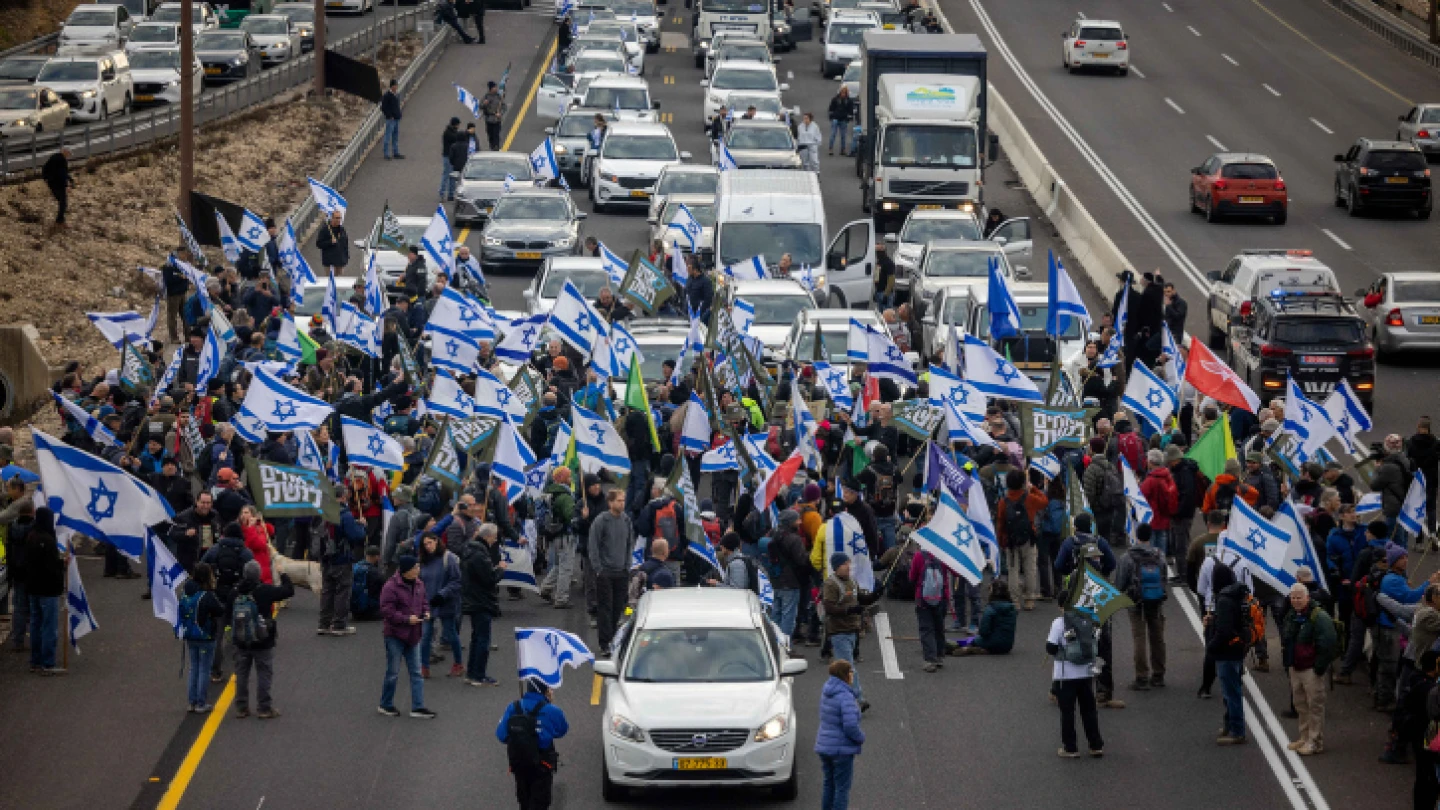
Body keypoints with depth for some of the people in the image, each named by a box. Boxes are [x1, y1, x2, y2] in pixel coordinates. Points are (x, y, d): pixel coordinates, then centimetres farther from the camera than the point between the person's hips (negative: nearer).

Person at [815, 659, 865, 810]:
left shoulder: (826, 691, 2)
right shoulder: (845, 697, -22)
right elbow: (850, 726, -26)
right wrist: (861, 737, -8)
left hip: (824, 747, 8)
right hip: (842, 749, -8)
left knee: (828, 783, 20)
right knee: (842, 787, 2)